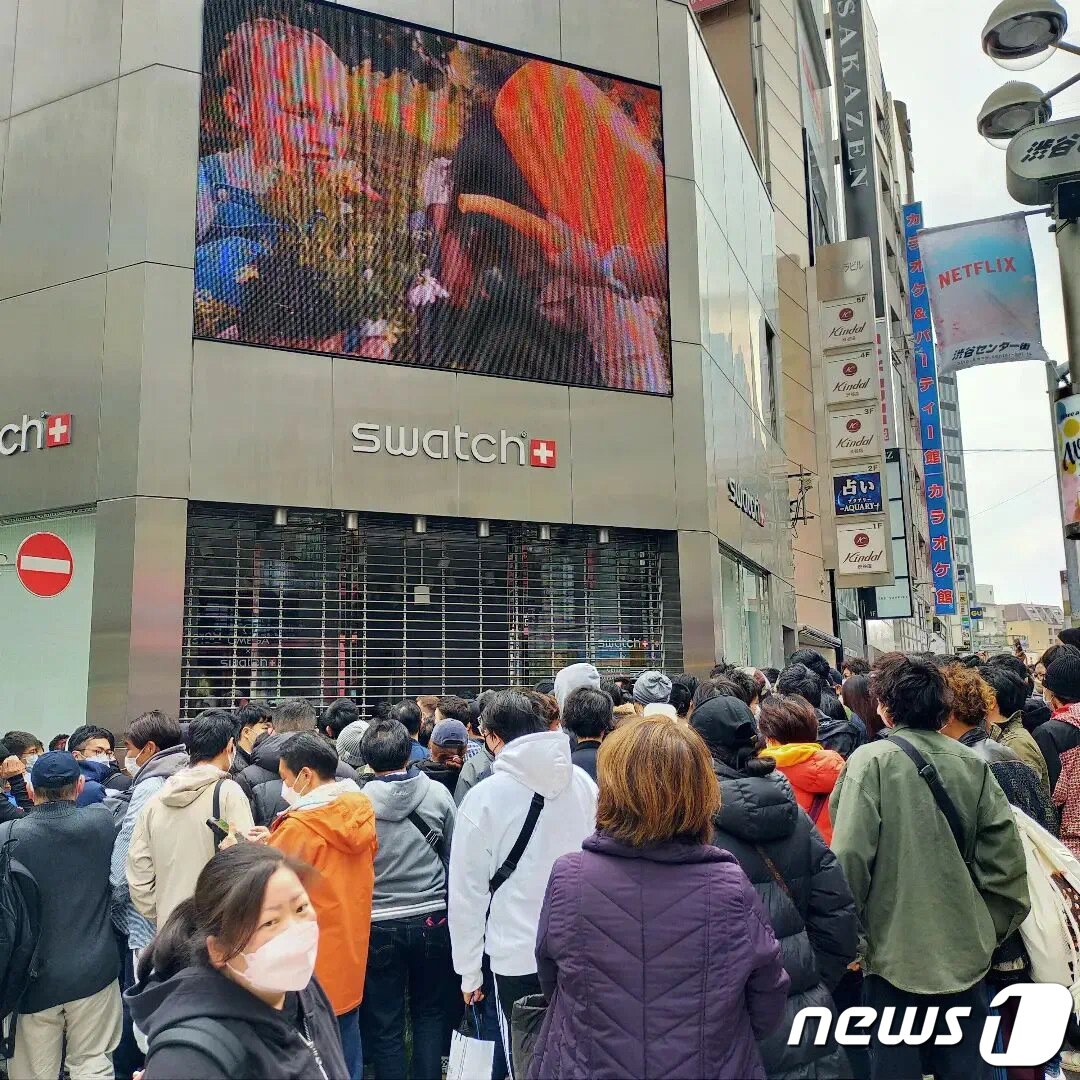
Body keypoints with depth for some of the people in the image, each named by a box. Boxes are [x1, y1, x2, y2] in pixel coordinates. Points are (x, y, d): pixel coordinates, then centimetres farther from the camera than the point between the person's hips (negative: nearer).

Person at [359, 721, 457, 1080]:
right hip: (433, 918, 2)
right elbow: (454, 856, 3)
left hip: (380, 924, -1)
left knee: (384, 1026, 12)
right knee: (429, 1014, 20)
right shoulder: (438, 793, -8)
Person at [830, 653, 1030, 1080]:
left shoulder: (872, 760, -14)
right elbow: (1006, 859, -1)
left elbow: (850, 856, -18)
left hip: (896, 953, -4)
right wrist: (991, 929, 13)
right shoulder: (972, 763, -3)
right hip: (965, 952, 4)